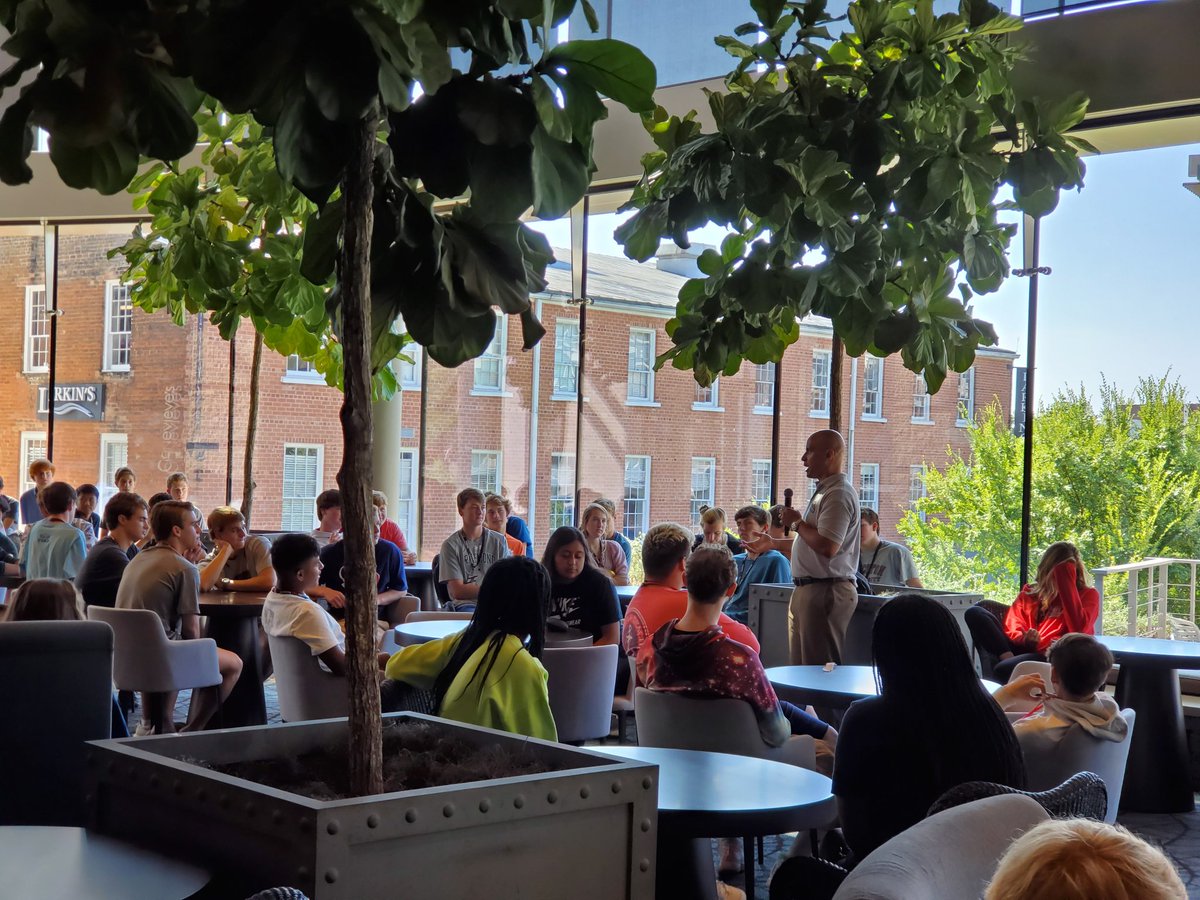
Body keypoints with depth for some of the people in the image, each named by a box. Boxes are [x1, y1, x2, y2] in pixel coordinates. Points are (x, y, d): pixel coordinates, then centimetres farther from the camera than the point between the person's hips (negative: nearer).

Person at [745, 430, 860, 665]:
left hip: (826, 592, -11)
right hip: (808, 590, 11)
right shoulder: (824, 491, 19)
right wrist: (774, 543, 30)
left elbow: (826, 546, -27)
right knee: (802, 665, 15)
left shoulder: (839, 494, -16)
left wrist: (797, 522, -13)